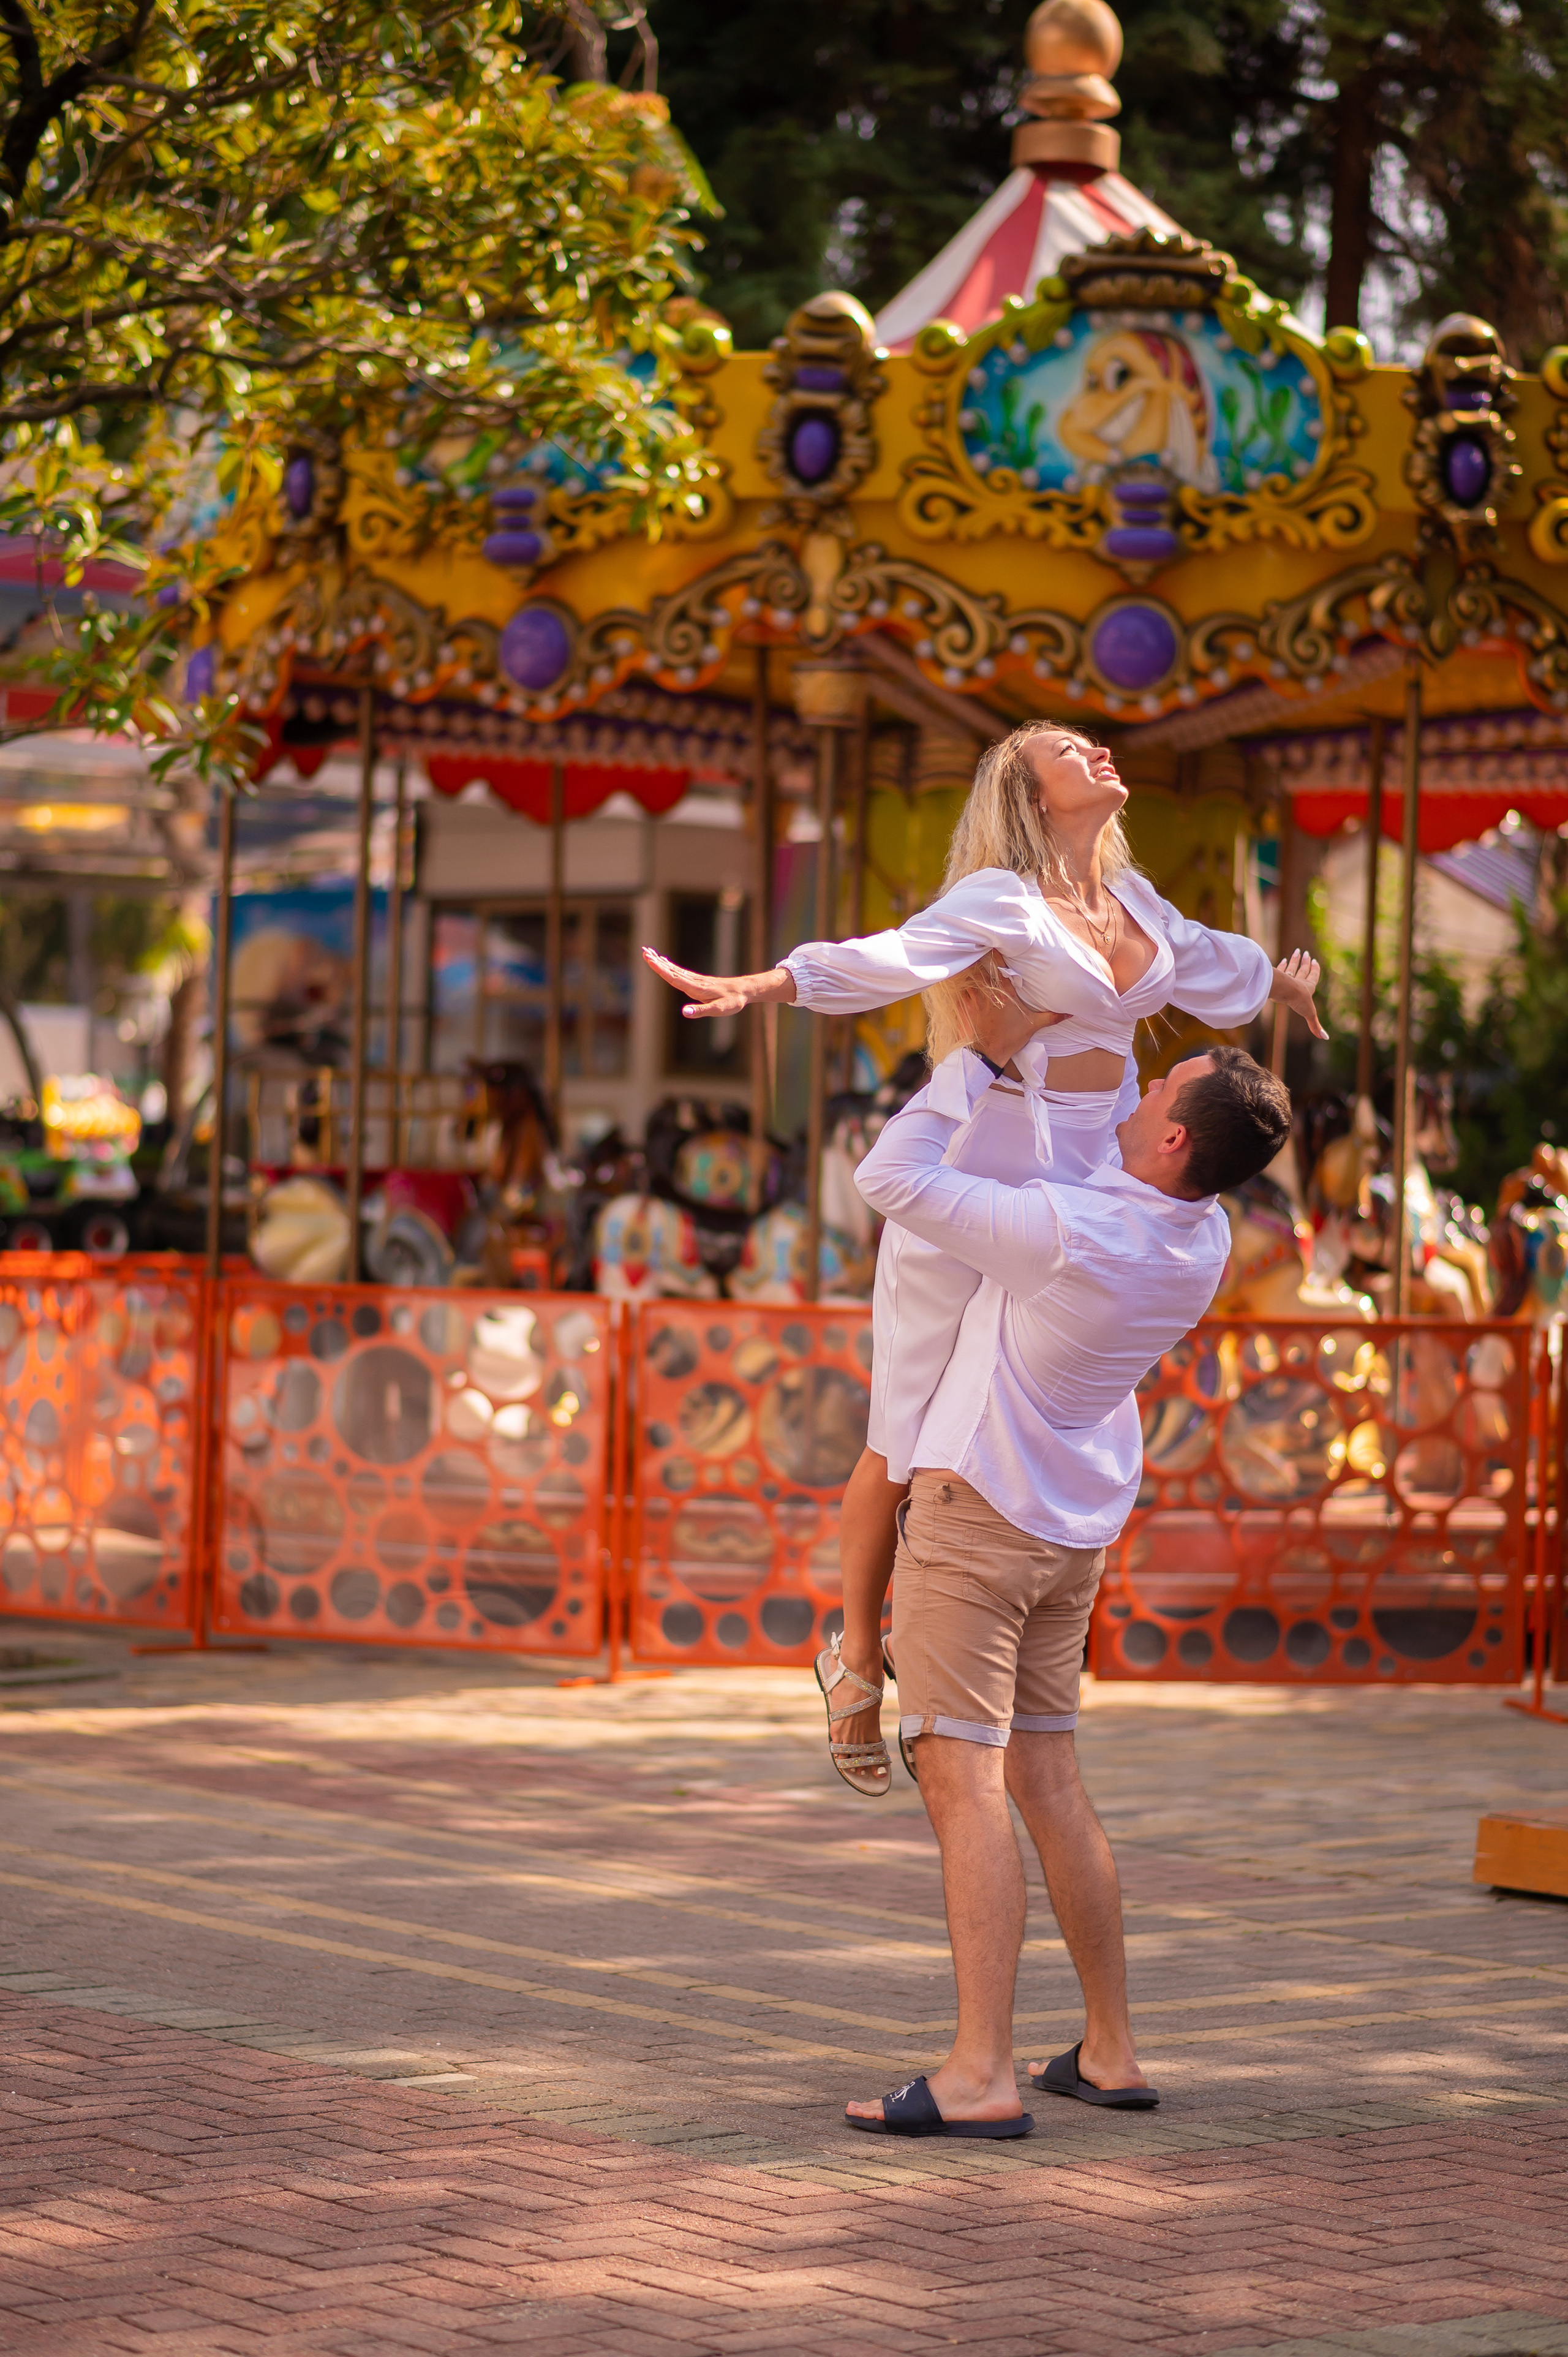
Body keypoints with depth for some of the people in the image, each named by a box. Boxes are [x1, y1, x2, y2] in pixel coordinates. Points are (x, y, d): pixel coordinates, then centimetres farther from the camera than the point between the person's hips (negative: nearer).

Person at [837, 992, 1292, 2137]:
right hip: (1077, 1529, 8)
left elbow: (892, 1179, -17)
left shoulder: (1063, 1232, -27)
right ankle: (1110, 2052, 18)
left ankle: (981, 2074, -17)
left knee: (964, 1784, -11)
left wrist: (986, 1057, -8)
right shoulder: (1206, 1239, -4)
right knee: (1046, 1779, 15)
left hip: (974, 1512, -8)